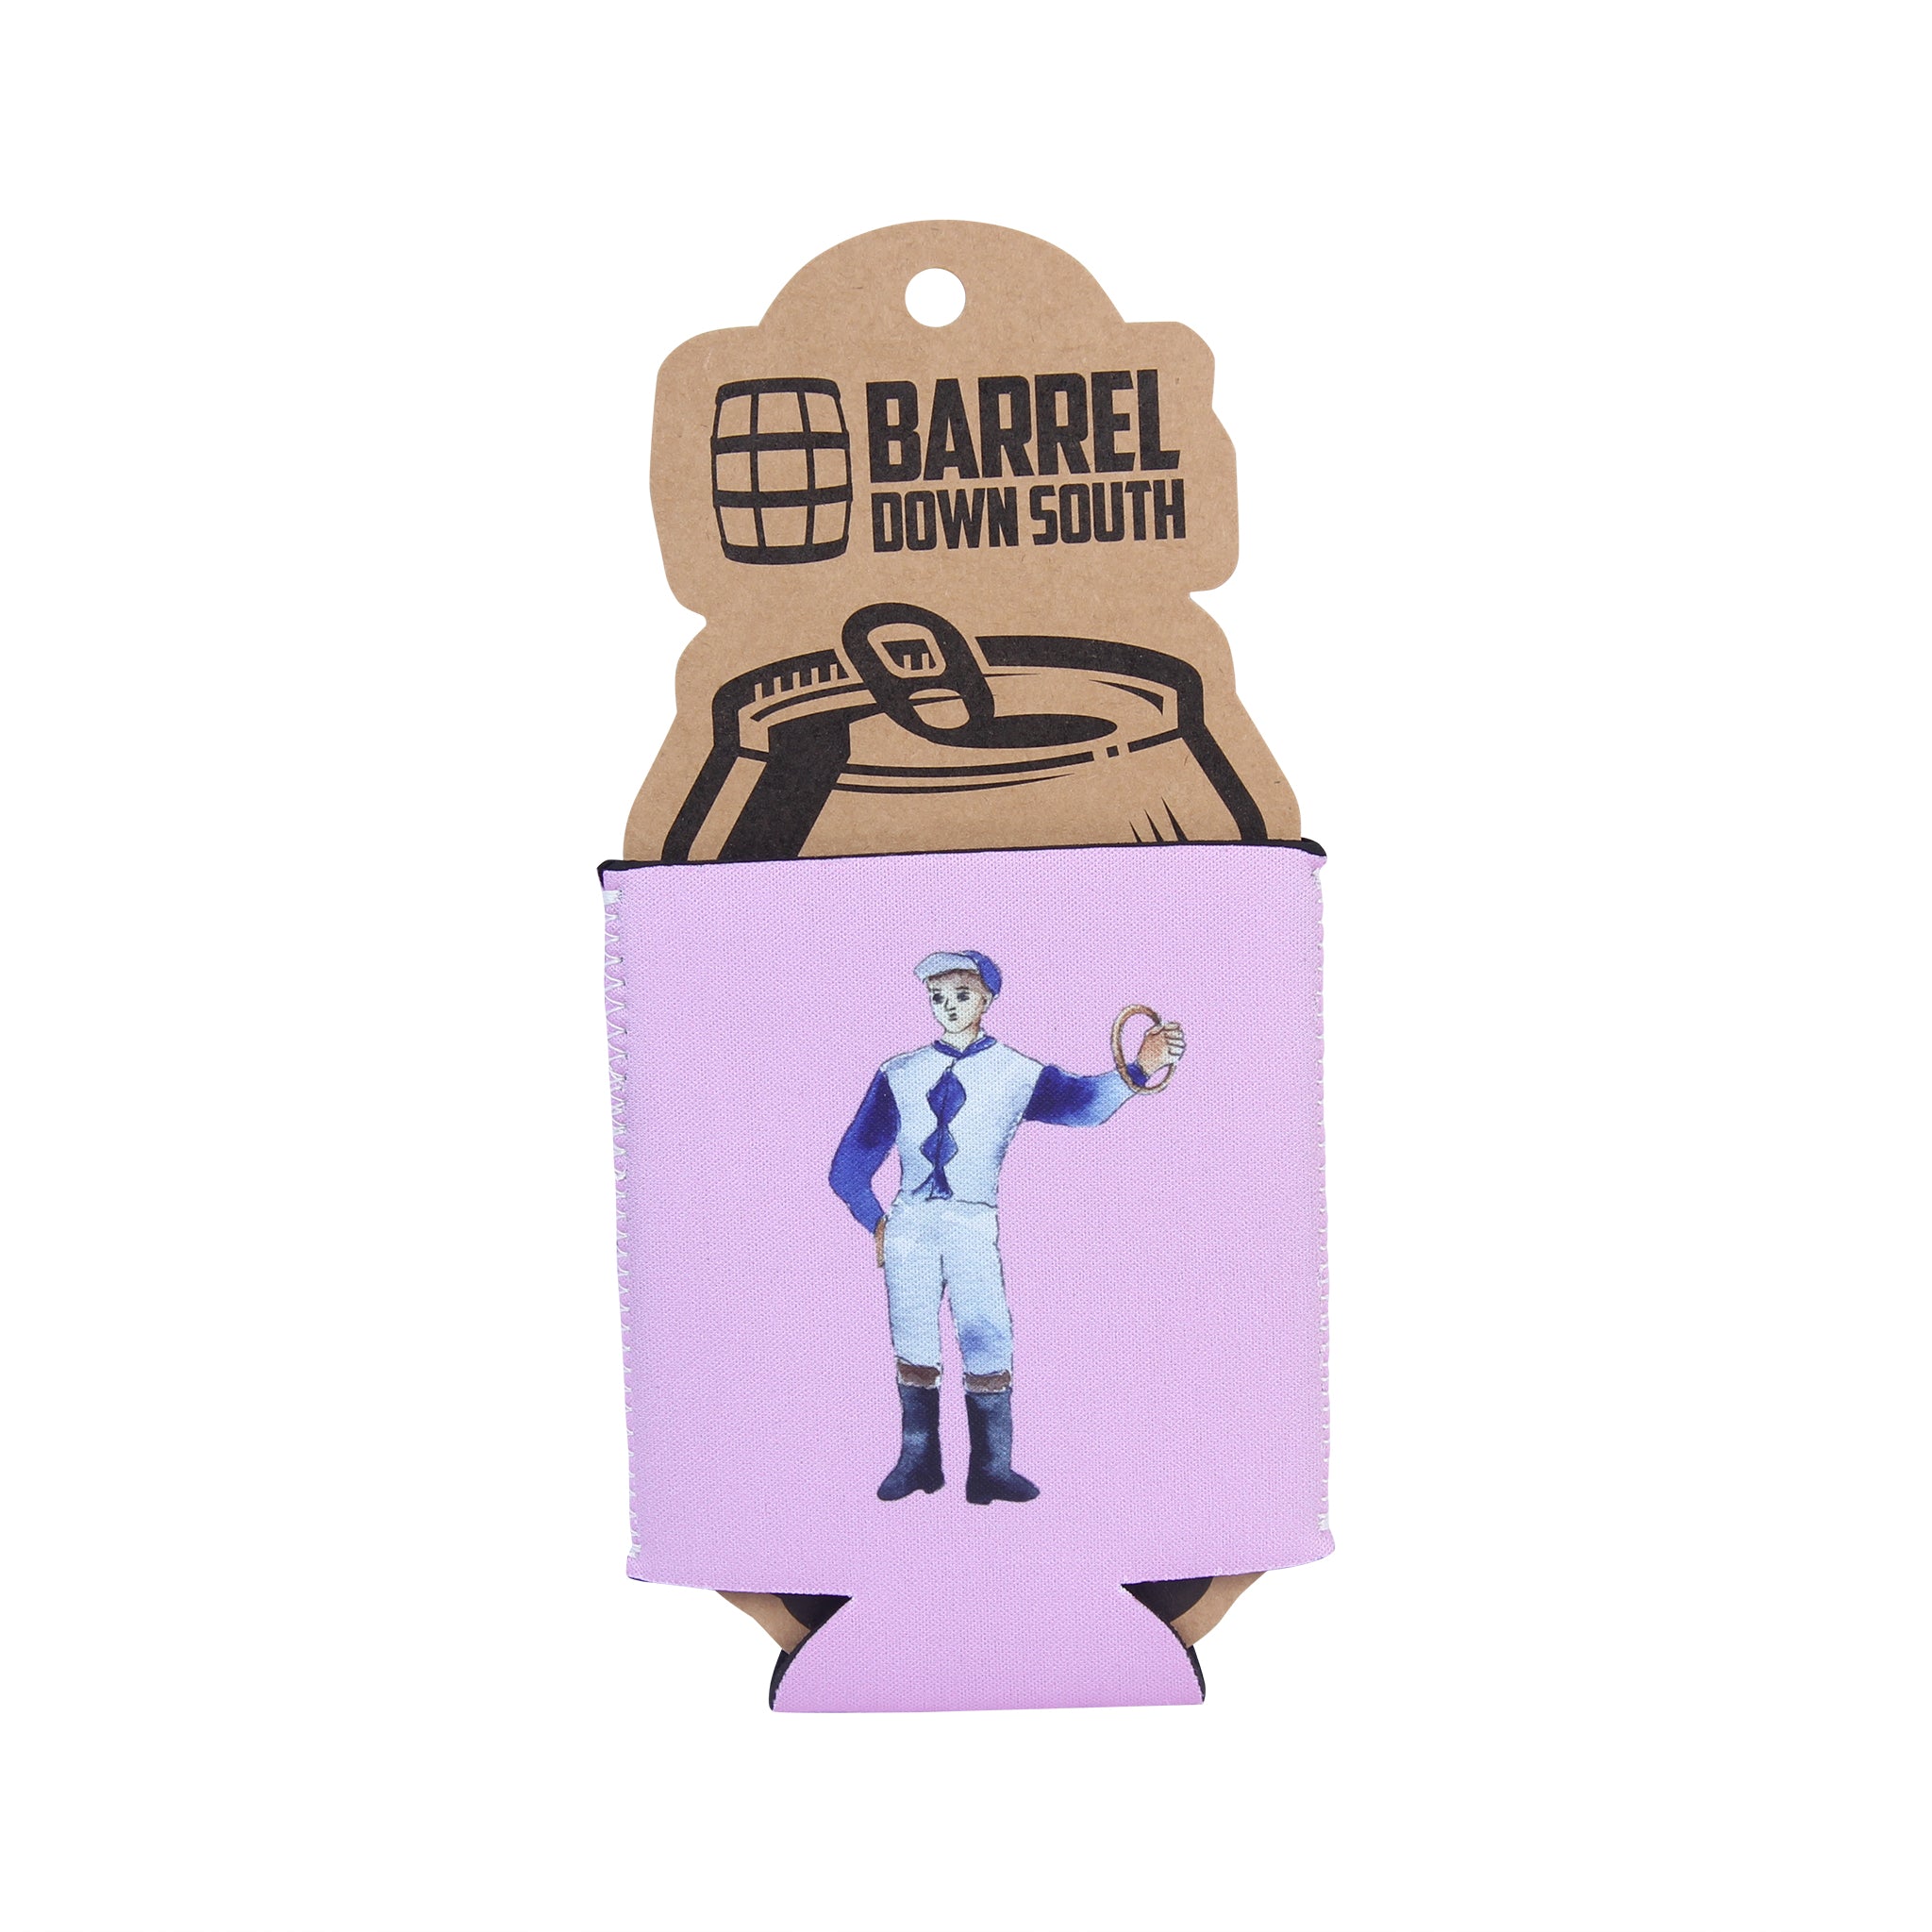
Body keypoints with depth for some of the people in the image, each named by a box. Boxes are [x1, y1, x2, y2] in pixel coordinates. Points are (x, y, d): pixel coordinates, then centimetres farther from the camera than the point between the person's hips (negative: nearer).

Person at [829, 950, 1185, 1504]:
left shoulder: (1017, 1074, 1)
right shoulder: (900, 1074, 9)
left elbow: (1081, 1100, -19)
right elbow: (850, 1165, 14)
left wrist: (1137, 1070, -37)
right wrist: (876, 1223, 5)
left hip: (973, 1227, -2)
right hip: (907, 1223, 2)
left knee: (988, 1350, -7)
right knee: (913, 1350, 7)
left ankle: (990, 1472, 5)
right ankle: (918, 1461, 21)